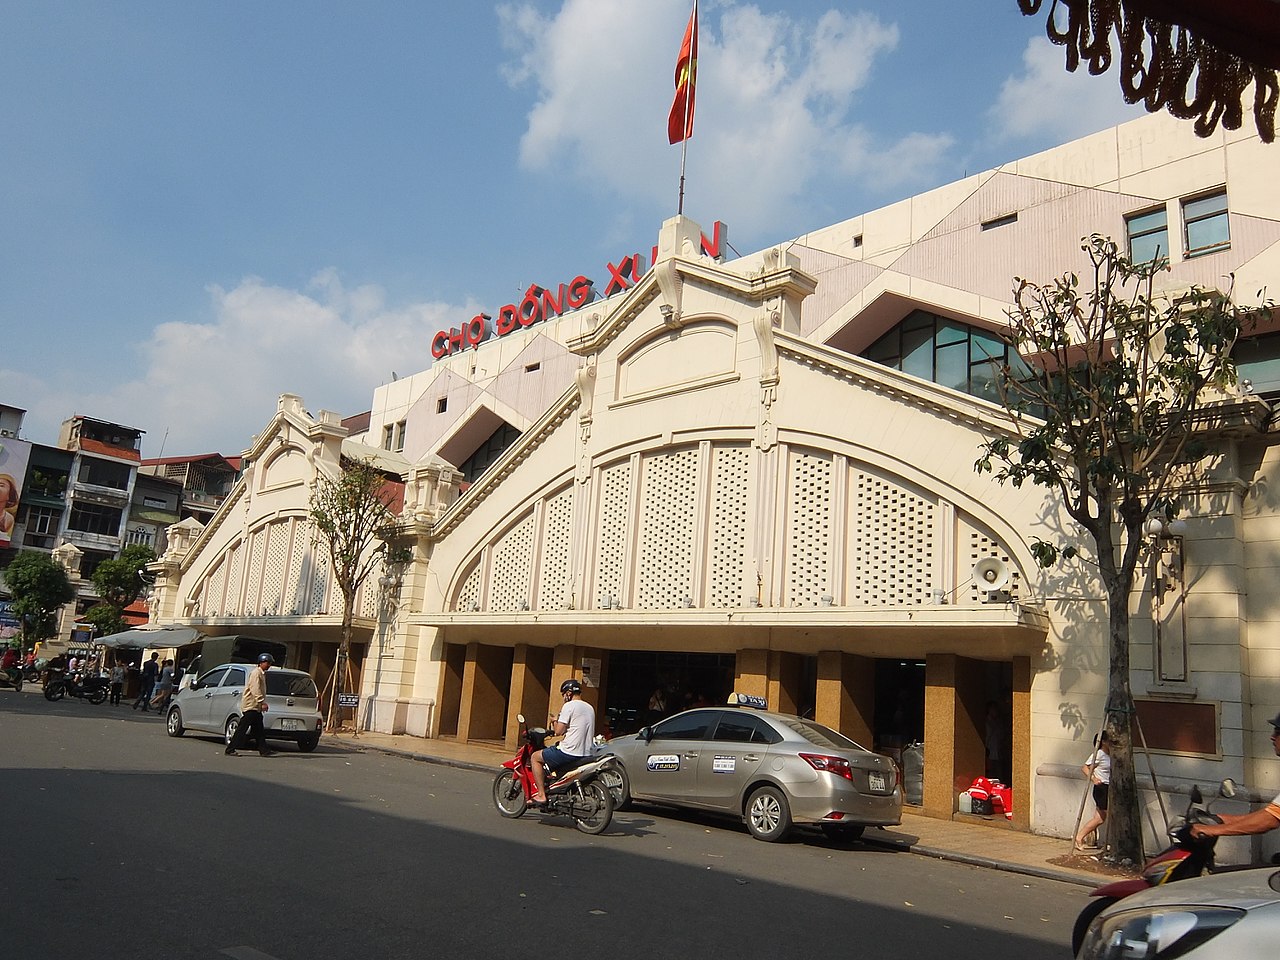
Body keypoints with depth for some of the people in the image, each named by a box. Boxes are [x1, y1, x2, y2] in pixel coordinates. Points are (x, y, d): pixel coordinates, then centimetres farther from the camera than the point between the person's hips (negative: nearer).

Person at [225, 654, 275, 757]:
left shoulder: (262, 674, 19)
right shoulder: (256, 673, -11)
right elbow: (255, 690, -22)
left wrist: (262, 703, 15)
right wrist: (262, 702, -27)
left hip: (256, 707, 10)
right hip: (250, 706, -10)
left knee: (258, 730, 6)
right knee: (242, 729, -6)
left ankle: (264, 750, 5)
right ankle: (230, 749, -1)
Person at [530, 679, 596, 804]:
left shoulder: (569, 706, -10)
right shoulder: (590, 708, 15)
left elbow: (558, 731, -13)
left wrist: (555, 722, 8)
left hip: (570, 753, -9)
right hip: (587, 754, 9)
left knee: (535, 757, 7)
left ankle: (541, 795, 1)